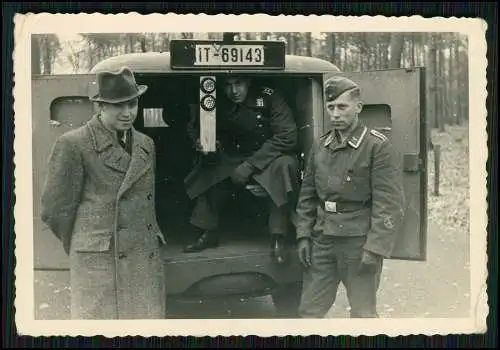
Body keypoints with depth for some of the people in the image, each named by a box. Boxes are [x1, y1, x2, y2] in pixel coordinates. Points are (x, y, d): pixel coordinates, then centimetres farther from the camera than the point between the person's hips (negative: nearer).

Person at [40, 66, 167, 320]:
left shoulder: (145, 144, 14)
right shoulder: (74, 144, -6)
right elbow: (55, 210, -2)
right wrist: (80, 250, 8)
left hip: (147, 262, 6)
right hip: (99, 265, -5)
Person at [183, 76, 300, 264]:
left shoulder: (269, 98, -17)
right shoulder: (219, 105, -5)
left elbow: (287, 137, -23)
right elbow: (194, 128, 8)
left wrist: (250, 165, -25)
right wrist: (200, 141, -19)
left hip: (269, 158, -5)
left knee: (284, 166, -35)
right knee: (206, 172, -10)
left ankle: (278, 238, -27)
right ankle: (207, 233, 4)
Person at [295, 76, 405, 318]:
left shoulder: (378, 146, -7)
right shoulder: (320, 146, 11)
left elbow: (390, 204, -12)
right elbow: (307, 196, 17)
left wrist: (375, 248, -18)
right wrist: (303, 235, 7)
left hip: (359, 243, -5)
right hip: (322, 241, 5)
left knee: (363, 314, 3)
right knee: (309, 311, 8)